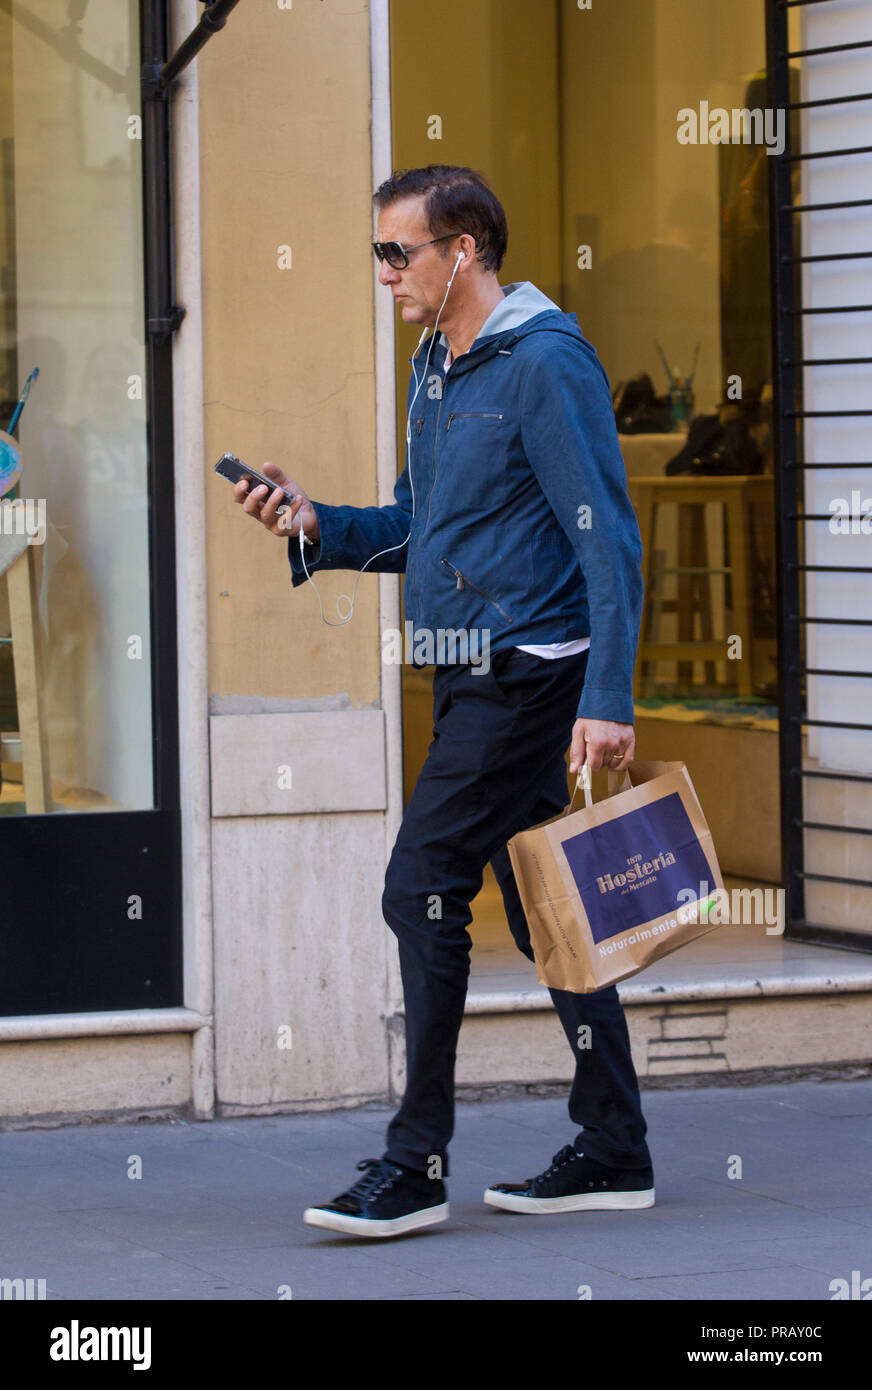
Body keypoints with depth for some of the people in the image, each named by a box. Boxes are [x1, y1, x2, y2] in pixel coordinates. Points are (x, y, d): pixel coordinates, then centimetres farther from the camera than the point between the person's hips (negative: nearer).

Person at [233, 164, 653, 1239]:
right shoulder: (436, 368, 16)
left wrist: (607, 698, -23)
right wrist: (315, 525, 5)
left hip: (527, 672, -9)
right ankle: (613, 1152, 17)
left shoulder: (547, 364, -13)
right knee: (542, 907, 11)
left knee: (423, 888, -11)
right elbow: (419, 527, 23)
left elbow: (607, 538, -17)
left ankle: (416, 1163, -7)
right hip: (477, 675, 9)